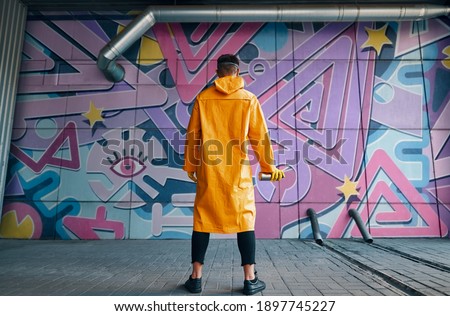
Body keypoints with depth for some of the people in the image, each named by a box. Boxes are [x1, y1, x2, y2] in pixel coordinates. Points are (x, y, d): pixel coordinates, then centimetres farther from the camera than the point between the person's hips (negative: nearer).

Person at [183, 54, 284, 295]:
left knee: (203, 220, 9)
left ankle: (196, 278, 15)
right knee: (244, 219, 7)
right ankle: (250, 279, 12)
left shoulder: (203, 98, 5)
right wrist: (268, 167, 10)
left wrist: (190, 166, 16)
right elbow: (259, 136, 2)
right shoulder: (249, 99, 2)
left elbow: (192, 135, 6)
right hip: (238, 171, -1)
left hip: (209, 170, 1)